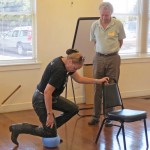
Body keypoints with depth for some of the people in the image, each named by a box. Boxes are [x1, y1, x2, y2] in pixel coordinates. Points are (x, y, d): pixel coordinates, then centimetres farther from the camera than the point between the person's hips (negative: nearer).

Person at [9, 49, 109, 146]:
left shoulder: (63, 62, -1)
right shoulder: (59, 70, -30)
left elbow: (79, 79, 11)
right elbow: (47, 92, -30)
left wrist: (98, 81, 5)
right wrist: (50, 114, -24)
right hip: (41, 100, -9)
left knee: (73, 109, 9)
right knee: (51, 133, 1)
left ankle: (50, 127, 18)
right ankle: (18, 128, 7)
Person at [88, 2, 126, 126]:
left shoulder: (118, 24, -8)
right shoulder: (95, 25, -2)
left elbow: (120, 41, 6)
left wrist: (112, 50, 10)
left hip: (113, 58, -2)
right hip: (99, 58, 2)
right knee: (97, 88, 5)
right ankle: (96, 116, 14)